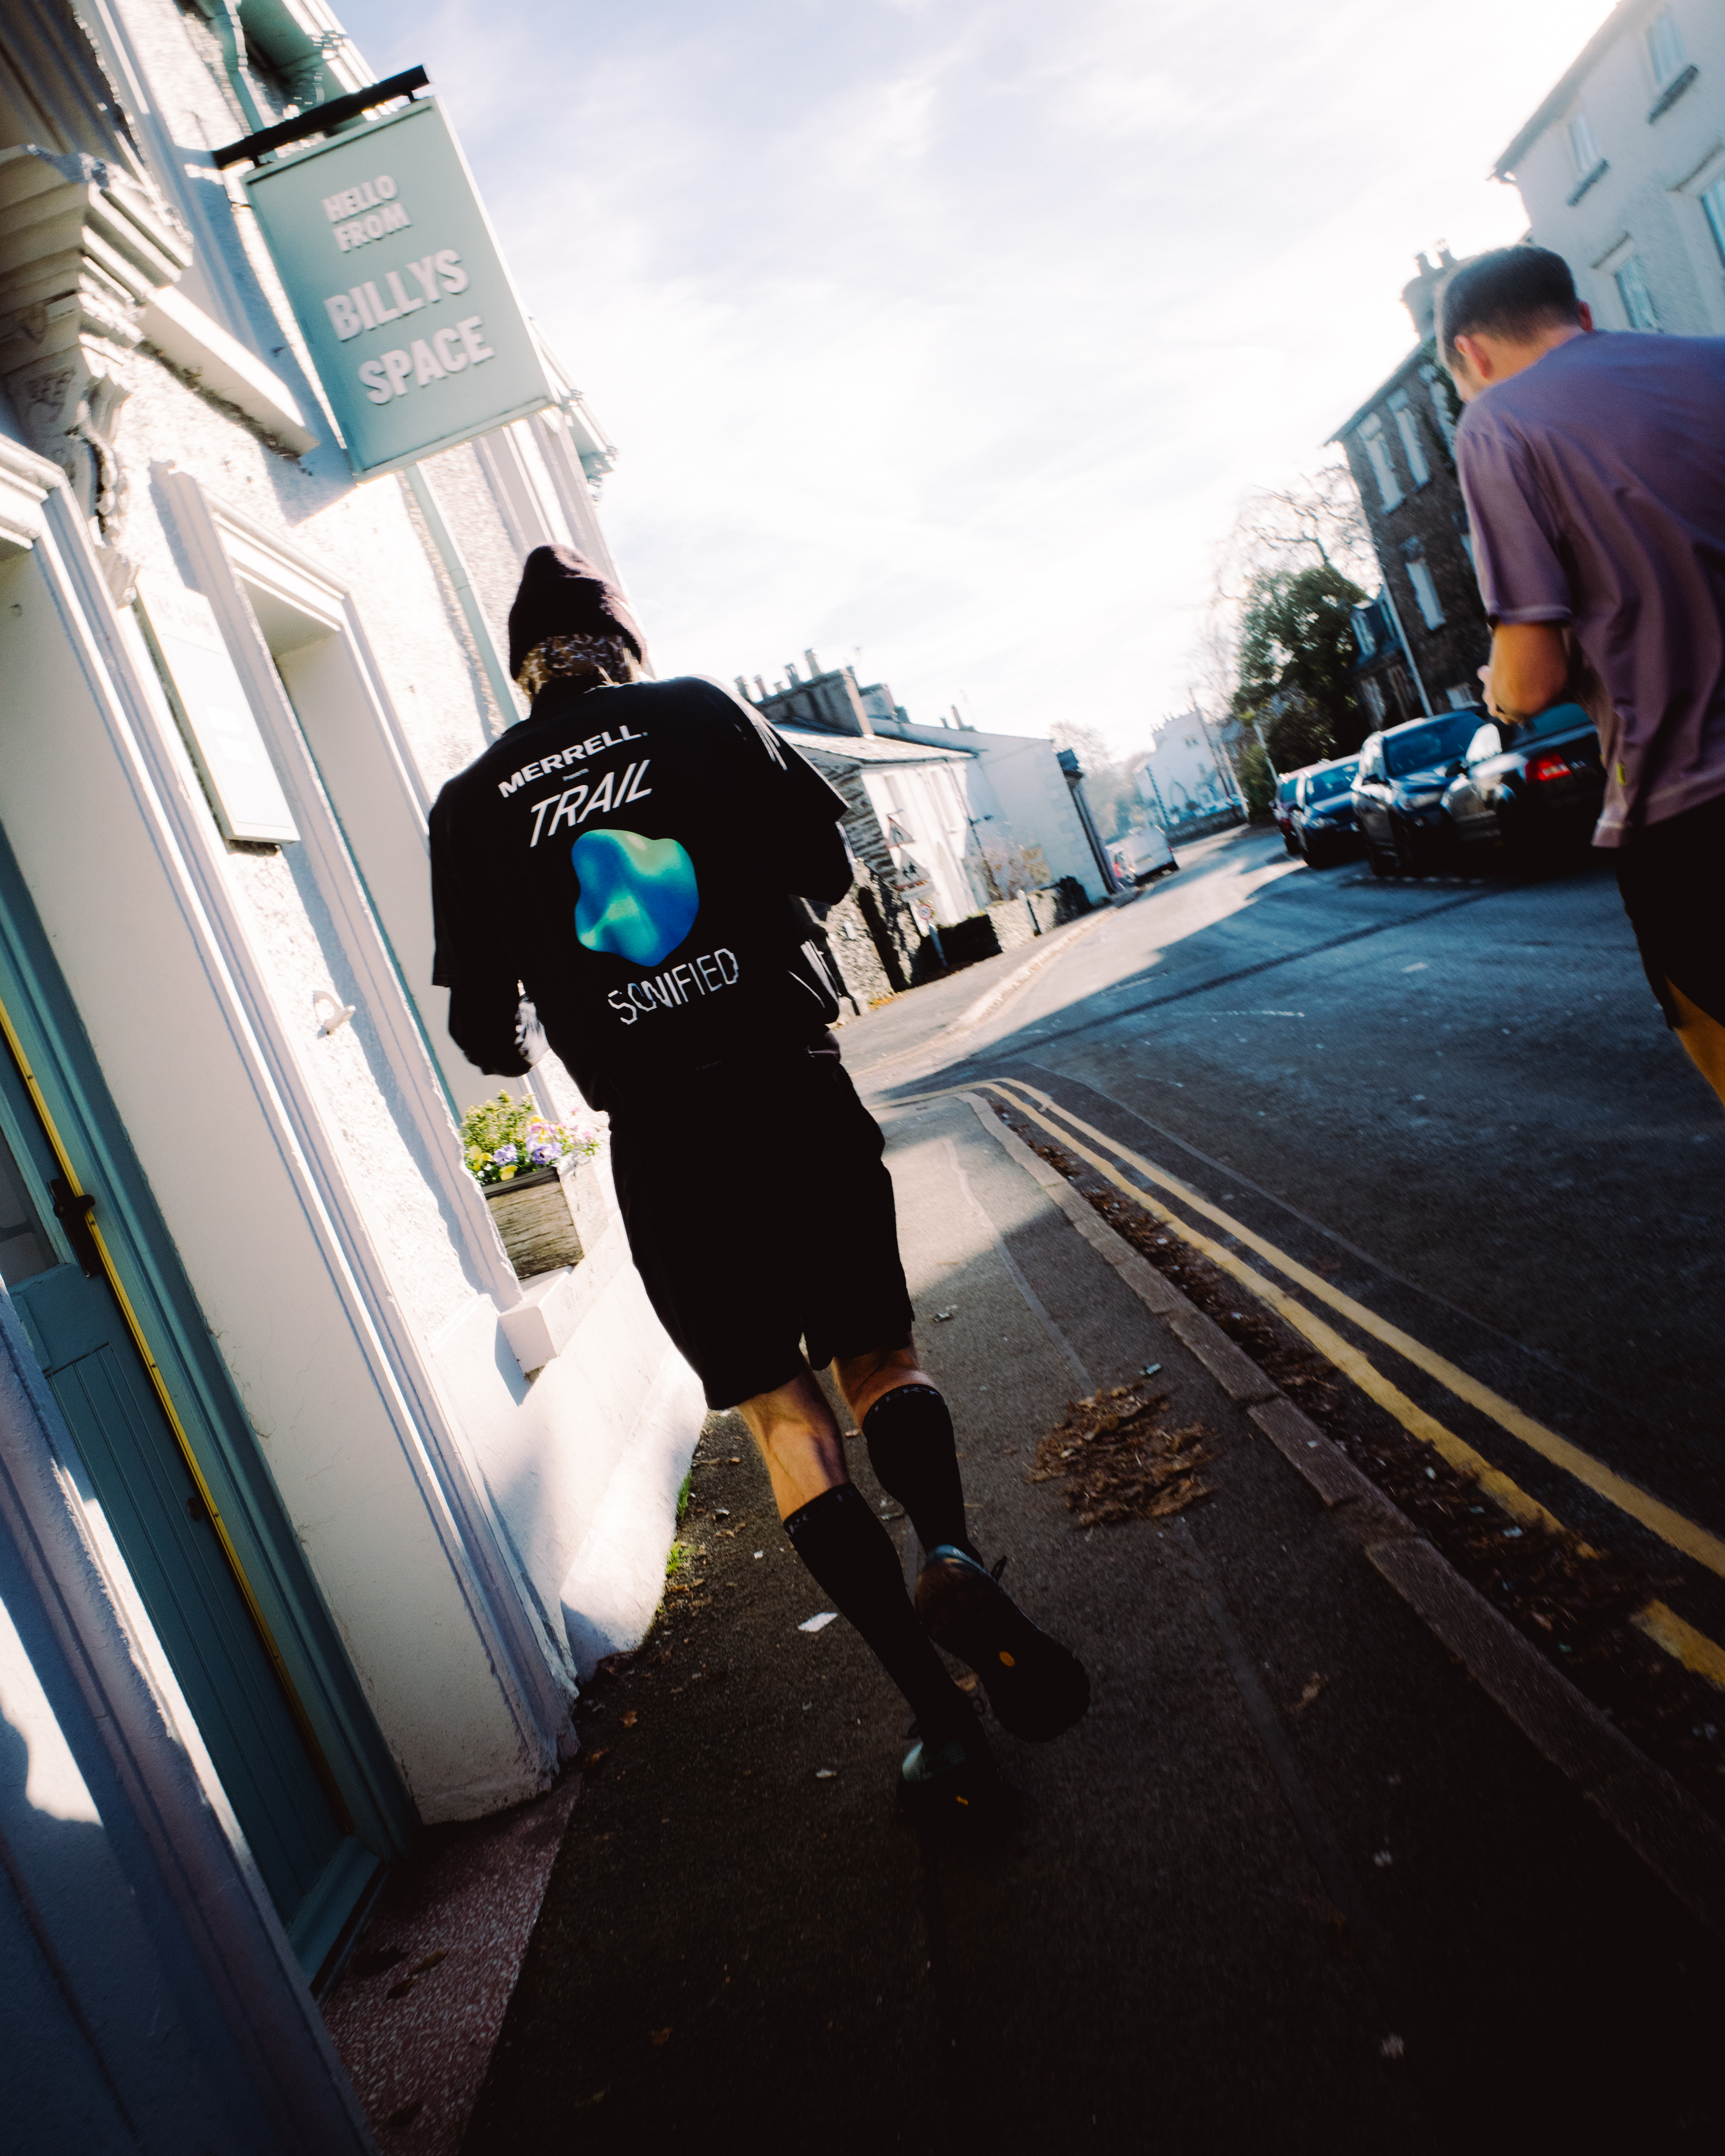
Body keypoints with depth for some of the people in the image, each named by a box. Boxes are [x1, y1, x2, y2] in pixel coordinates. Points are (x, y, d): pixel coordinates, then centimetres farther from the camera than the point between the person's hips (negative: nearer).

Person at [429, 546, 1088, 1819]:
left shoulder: (472, 804, 7)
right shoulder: (699, 712, 6)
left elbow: (489, 1031, 5)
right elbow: (826, 863, 8)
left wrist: (541, 1041, 27)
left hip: (658, 1140, 0)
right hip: (793, 1086, 0)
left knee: (781, 1411, 8)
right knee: (881, 1352, 17)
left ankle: (942, 1719, 6)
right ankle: (952, 1551, -12)